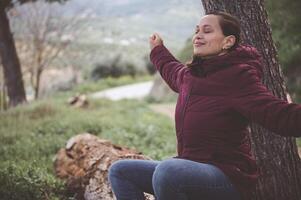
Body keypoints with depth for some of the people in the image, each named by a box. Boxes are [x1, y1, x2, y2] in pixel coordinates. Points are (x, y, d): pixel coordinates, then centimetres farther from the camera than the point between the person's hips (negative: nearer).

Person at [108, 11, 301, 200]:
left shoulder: (238, 77, -16)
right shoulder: (189, 74, 9)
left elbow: (280, 114, -30)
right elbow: (173, 71, 36)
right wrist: (158, 49, 51)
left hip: (229, 178, -9)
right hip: (191, 169, 9)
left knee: (167, 171, -38)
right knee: (120, 171, 8)